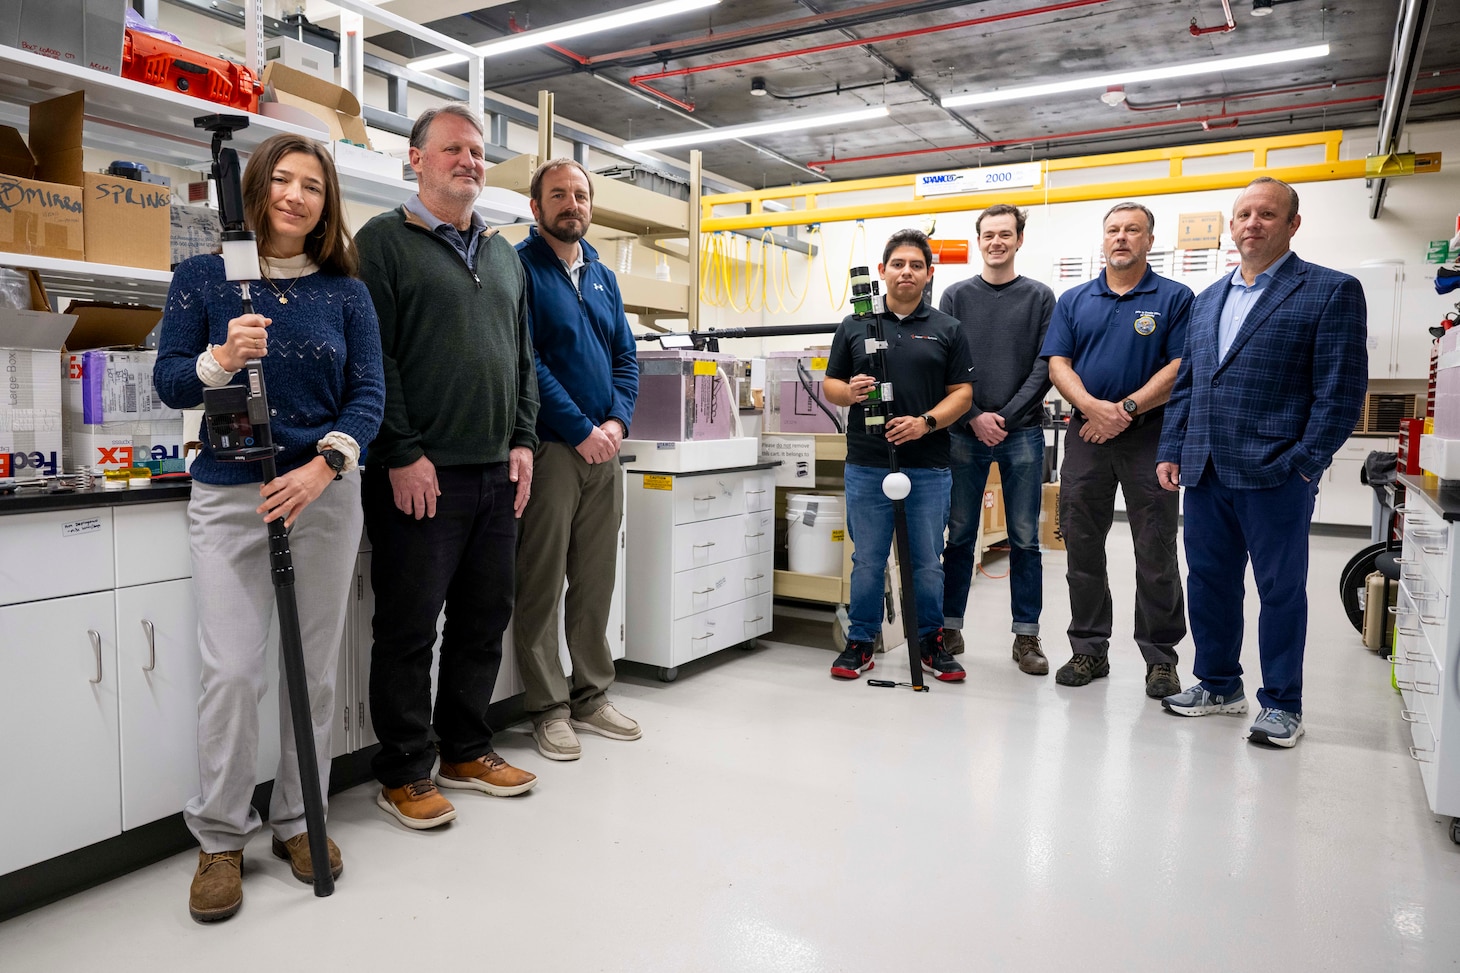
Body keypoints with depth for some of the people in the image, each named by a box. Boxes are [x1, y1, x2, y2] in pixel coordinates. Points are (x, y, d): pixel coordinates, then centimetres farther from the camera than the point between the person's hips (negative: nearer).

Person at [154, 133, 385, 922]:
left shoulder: (345, 291, 6)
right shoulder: (203, 278, 4)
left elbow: (369, 392, 0)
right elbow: (169, 384, 2)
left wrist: (324, 466, -16)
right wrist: (220, 362, -20)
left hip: (325, 494, 1)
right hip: (229, 495, -1)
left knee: (314, 668, 7)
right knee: (232, 671, -5)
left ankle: (297, 820, 24)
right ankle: (220, 837, 14)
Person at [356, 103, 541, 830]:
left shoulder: (504, 254, 19)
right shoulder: (385, 240, 0)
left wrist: (522, 441, 8)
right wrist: (402, 455, -15)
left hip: (497, 473, 6)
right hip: (420, 473, -6)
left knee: (485, 620, 13)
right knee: (409, 627, 2)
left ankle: (466, 751, 28)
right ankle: (404, 774, 17)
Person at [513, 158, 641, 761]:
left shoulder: (602, 276, 17)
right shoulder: (519, 267, -4)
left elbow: (626, 358, 14)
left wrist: (617, 421, -3)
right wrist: (580, 429, -15)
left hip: (603, 449, 7)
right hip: (548, 449, -6)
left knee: (596, 582, 11)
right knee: (542, 585, 1)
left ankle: (592, 697, 22)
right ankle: (549, 708, 11)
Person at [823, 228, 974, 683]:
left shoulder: (947, 329, 8)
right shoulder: (854, 325, 9)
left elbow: (962, 392, 4)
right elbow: (830, 384, 10)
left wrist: (926, 422, -13)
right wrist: (848, 392, -13)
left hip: (928, 466, 0)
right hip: (866, 464, 0)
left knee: (927, 562, 7)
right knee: (867, 561, 7)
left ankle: (931, 641, 24)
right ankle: (860, 642, 20)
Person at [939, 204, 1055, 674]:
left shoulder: (1039, 297, 7)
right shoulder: (957, 296, 9)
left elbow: (1046, 365, 0)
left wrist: (1008, 415, -11)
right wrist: (975, 417, -9)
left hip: (1022, 433, 0)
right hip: (965, 433, 1)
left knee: (1025, 540, 4)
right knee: (959, 536, 6)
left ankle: (1026, 636, 13)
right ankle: (950, 627, 16)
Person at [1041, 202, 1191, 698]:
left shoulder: (1175, 298, 3)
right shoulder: (1073, 301, 11)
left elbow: (1182, 367, -6)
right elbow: (1058, 364, 3)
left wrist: (1126, 409, -16)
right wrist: (1092, 406, -14)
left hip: (1149, 436, -3)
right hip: (1085, 436, 3)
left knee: (1156, 554, 1)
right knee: (1082, 548, 7)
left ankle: (1160, 658, 13)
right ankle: (1089, 649, 19)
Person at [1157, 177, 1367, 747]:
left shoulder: (1331, 291, -2)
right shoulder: (1208, 299, 17)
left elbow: (1341, 391, -8)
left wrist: (1304, 463, -14)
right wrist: (1171, 451, 8)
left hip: (1275, 474, -5)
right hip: (1205, 472, 6)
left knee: (1281, 589, 5)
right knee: (1208, 582, 12)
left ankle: (1282, 704, 19)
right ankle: (1219, 685, 28)